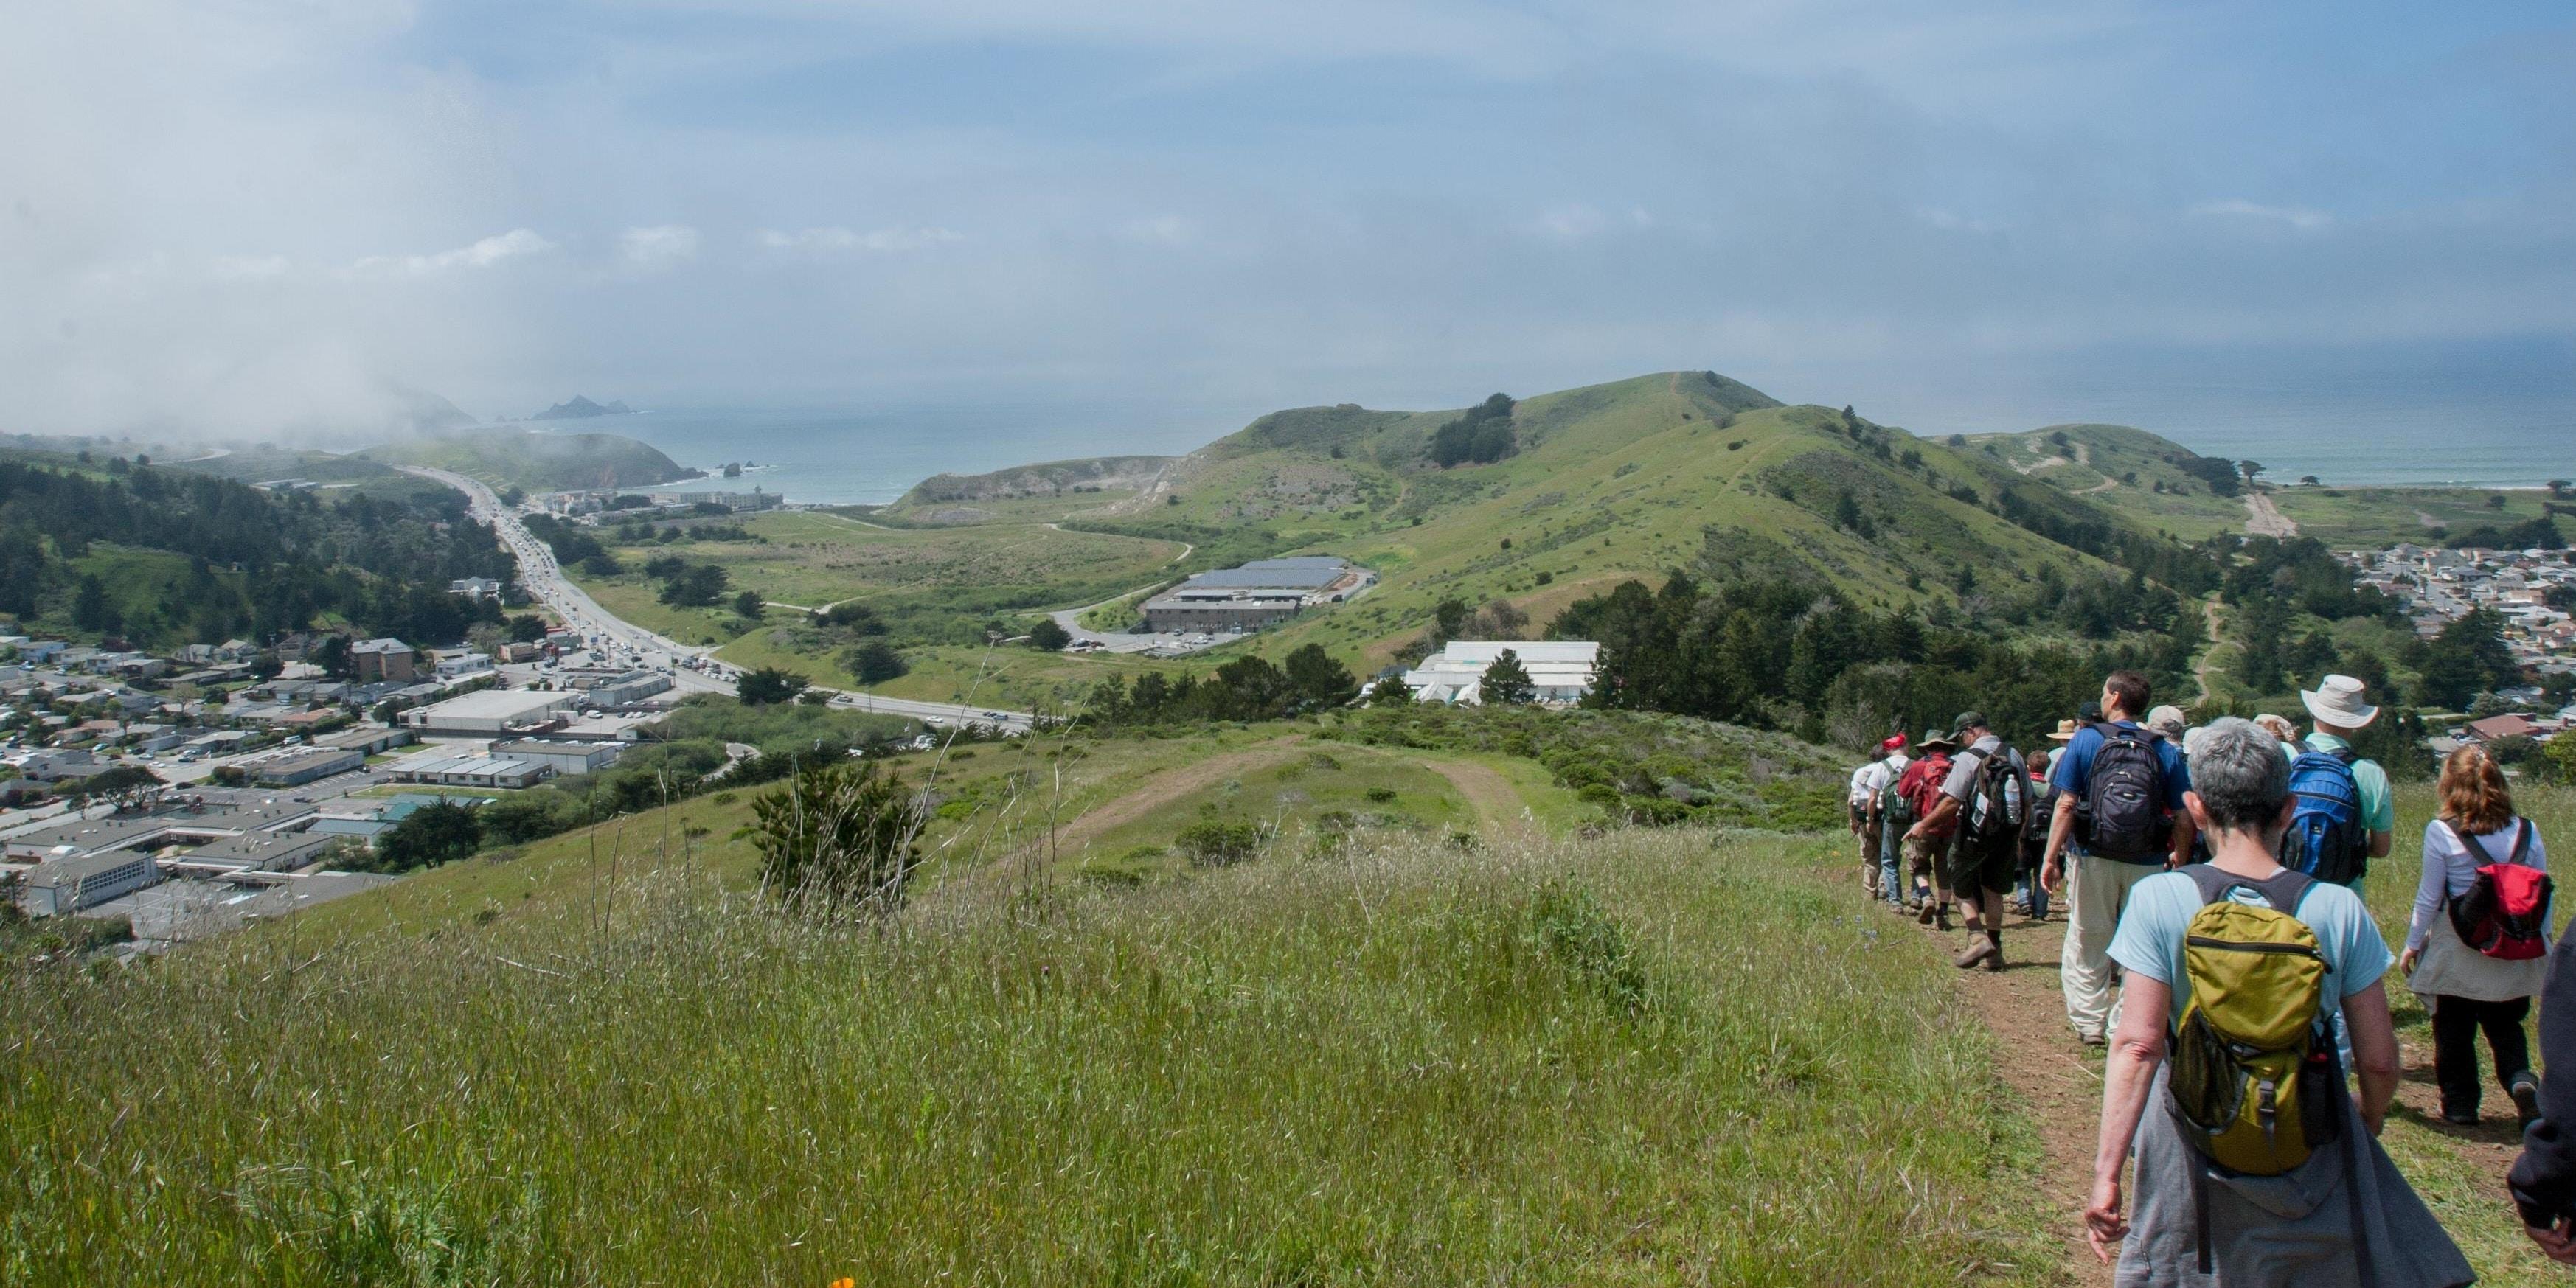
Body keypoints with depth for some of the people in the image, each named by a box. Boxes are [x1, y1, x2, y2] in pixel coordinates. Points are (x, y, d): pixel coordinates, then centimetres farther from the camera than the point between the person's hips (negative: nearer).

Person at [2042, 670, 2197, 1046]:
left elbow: (2066, 805, -9)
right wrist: (2179, 860, 10)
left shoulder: (2086, 740, -4)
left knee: (2087, 944, 12)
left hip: (2094, 860, -1)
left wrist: (2051, 857, -6)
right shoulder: (2166, 751, -1)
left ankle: (2090, 1022, 14)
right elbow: (2185, 818, -4)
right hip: (2148, 864, 1)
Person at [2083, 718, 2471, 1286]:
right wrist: (2365, 1130, 17)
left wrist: (2107, 1170, -16)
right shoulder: (2339, 909, -9)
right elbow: (2379, 1061, -4)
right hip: (2313, 1154, 1)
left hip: (2196, 1151, 0)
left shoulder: (2157, 900, -13)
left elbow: (2137, 1046, -18)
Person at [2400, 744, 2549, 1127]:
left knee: (2454, 1031, 10)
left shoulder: (2441, 832, -12)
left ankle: (2460, 1105, 17)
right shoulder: (2527, 832, -2)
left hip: (2456, 950, -3)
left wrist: (2412, 944, 4)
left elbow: (2429, 898, -8)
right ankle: (2522, 1079, -7)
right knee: (2506, 1026, 17)